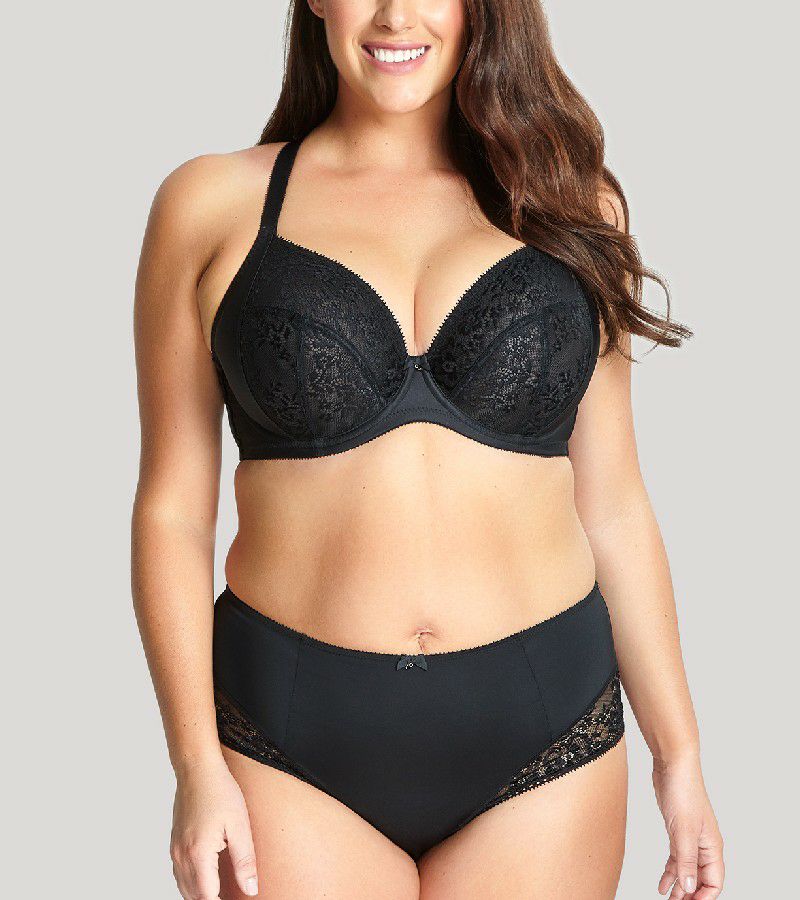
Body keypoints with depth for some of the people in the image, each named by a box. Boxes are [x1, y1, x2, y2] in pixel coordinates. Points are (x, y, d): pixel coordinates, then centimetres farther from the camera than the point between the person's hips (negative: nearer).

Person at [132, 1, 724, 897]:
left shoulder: (568, 205, 5)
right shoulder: (214, 204, 0)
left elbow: (611, 506, 7)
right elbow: (172, 509, 0)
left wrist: (678, 752, 6)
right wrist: (198, 764, -6)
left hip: (547, 738, 2)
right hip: (293, 747, -1)